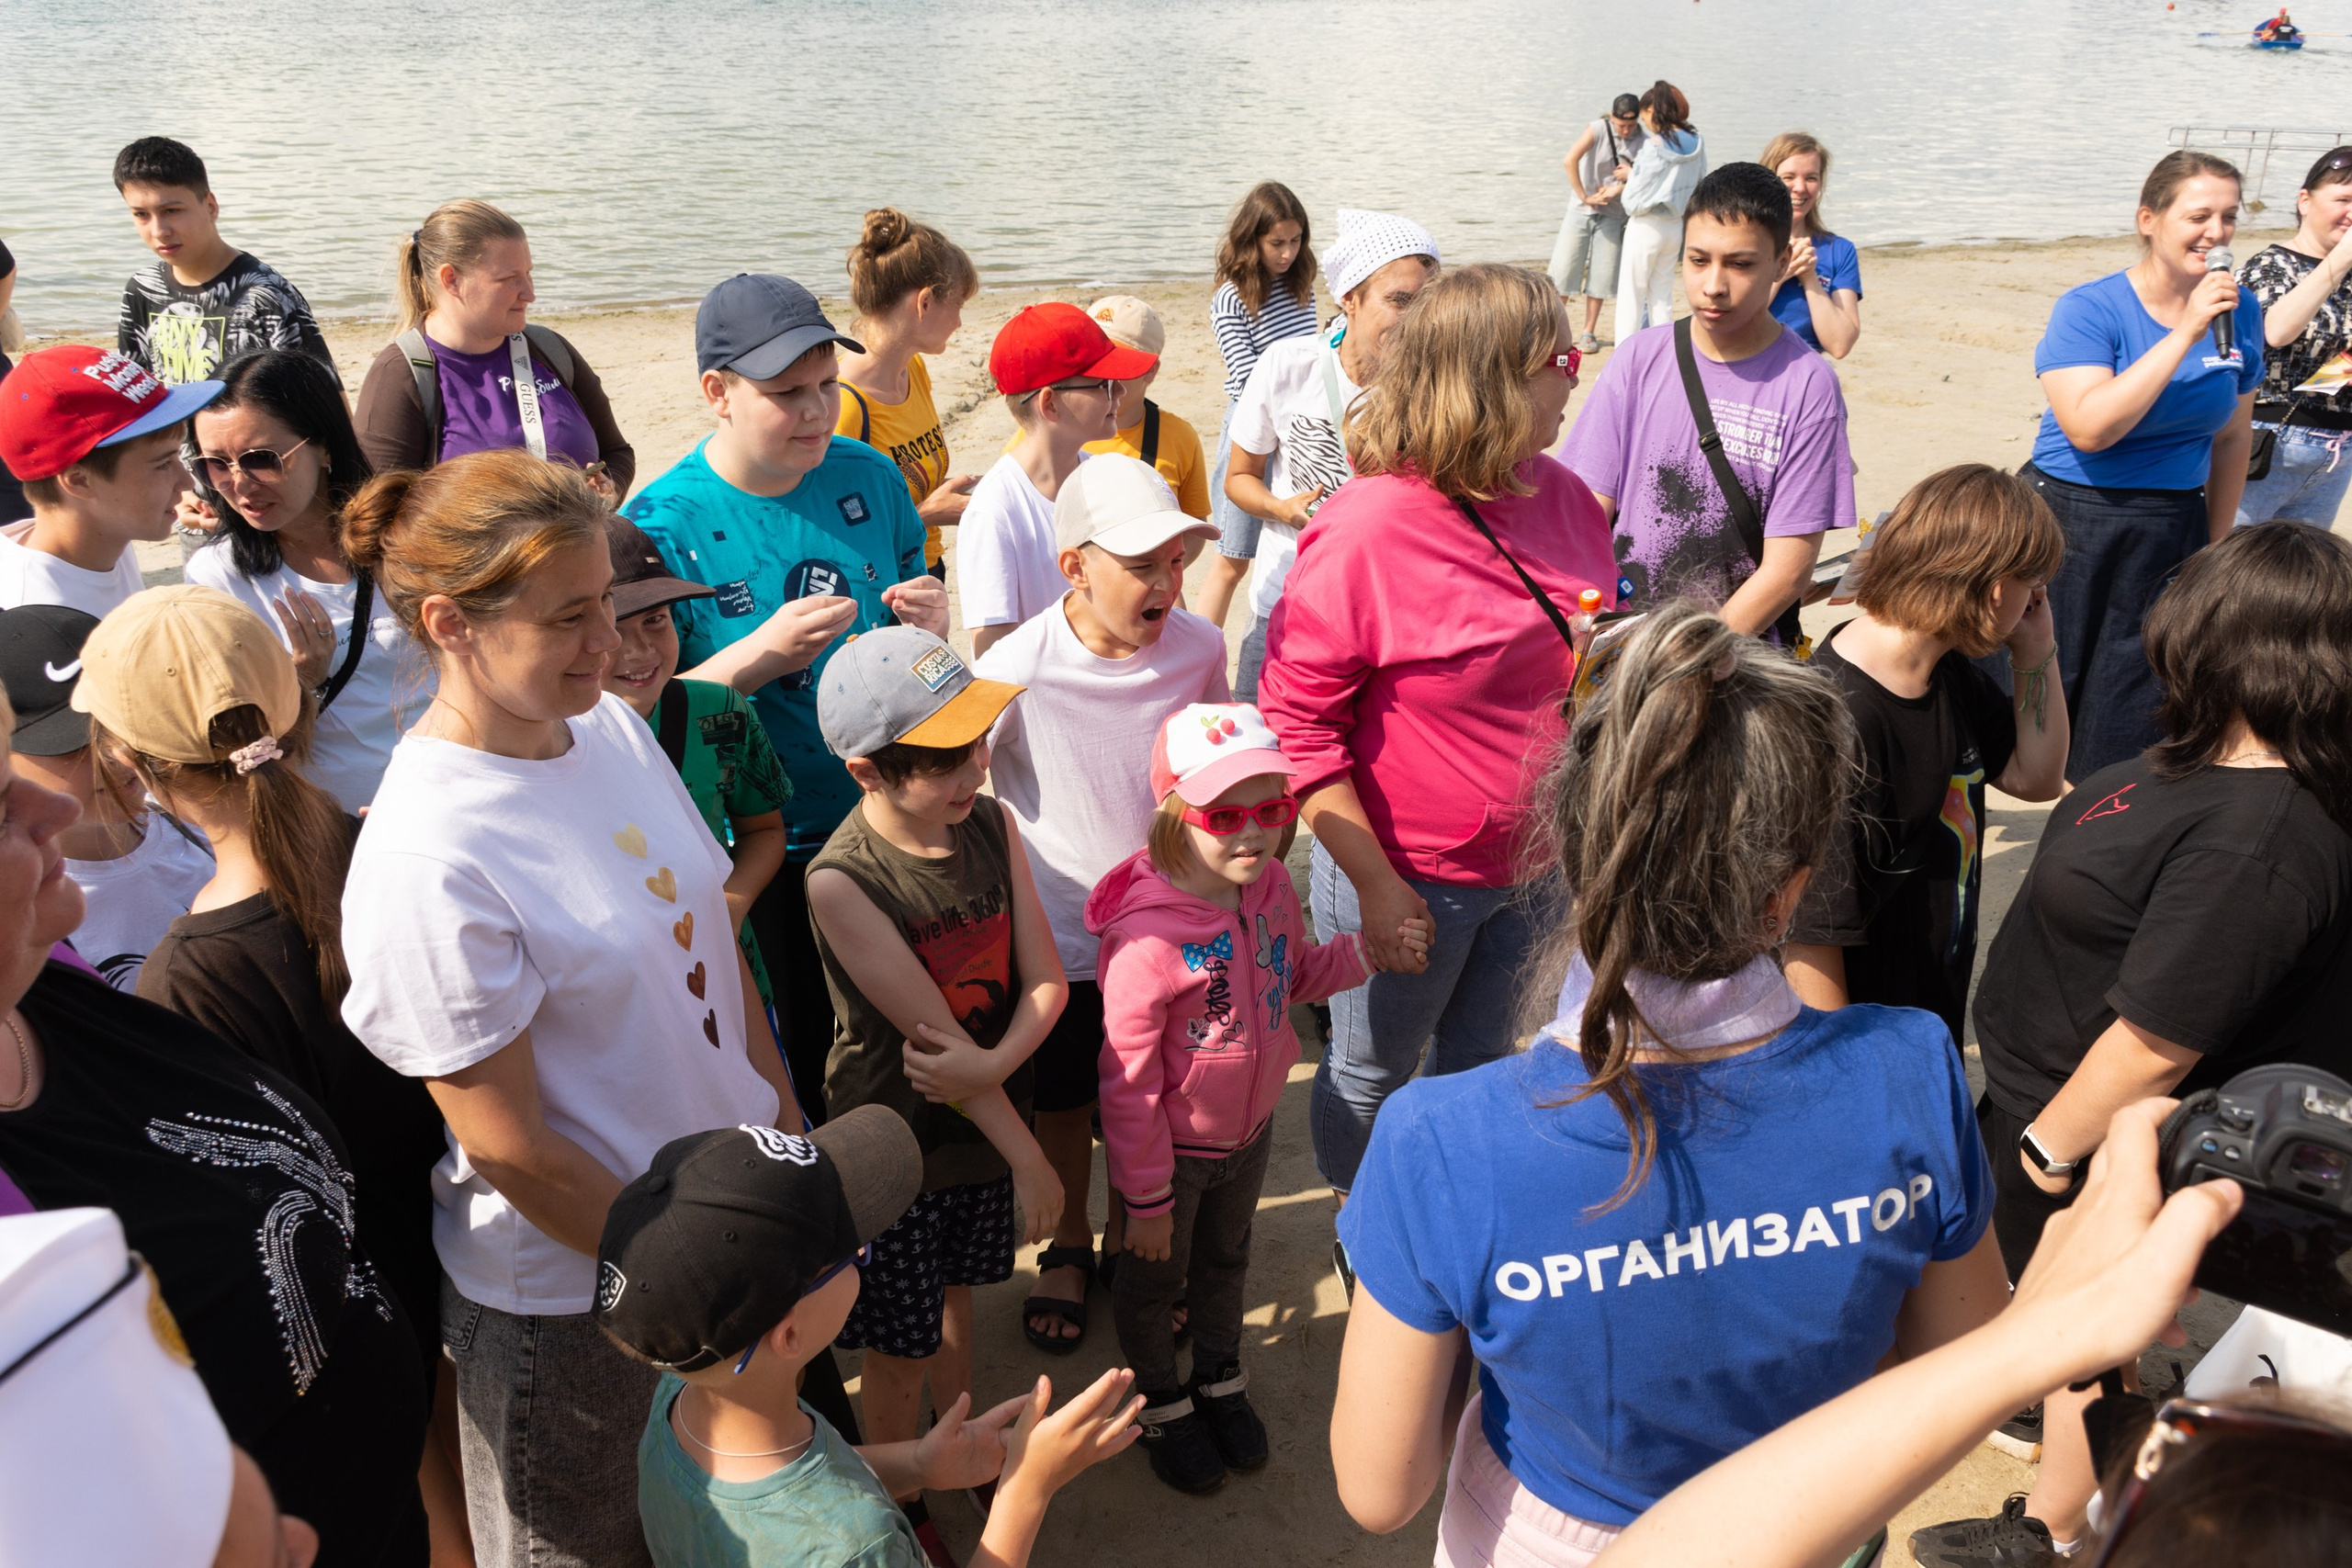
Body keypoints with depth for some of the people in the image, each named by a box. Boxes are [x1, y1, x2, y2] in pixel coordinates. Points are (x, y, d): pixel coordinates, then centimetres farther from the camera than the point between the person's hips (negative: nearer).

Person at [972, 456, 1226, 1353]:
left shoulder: (1199, 648, -12)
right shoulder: (1016, 671, -22)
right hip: (1059, 939, -2)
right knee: (1063, 1103, 19)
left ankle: (1130, 1237, 46)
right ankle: (1068, 1248, 45)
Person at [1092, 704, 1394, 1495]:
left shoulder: (1271, 882, -15)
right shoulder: (1147, 934, -35)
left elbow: (1295, 975, 6)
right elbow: (1127, 1083, -25)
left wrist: (1369, 950, -12)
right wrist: (1145, 1200, -16)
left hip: (1249, 1130, 6)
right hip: (1172, 1148, -6)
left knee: (1226, 1258, 29)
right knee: (1155, 1276, 22)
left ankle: (1220, 1381, 57)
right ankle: (1161, 1403, 50)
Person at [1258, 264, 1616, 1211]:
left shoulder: (1562, 496, -1)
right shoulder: (1366, 530, -23)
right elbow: (1298, 720, -19)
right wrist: (1373, 885, -19)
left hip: (1535, 859, 6)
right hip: (1410, 874, -6)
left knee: (1479, 1060, 24)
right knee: (1372, 1070, 17)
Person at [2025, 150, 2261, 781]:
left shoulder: (2240, 312, 5)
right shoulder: (2088, 309, -10)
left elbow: (2231, 437, 14)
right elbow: (2088, 427, -24)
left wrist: (2216, 543, 15)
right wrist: (2185, 335, -23)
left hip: (2173, 533, 4)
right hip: (2073, 526, -4)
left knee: (2135, 715, 7)